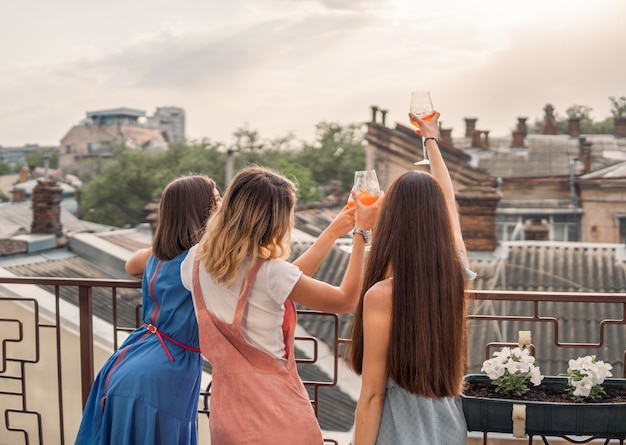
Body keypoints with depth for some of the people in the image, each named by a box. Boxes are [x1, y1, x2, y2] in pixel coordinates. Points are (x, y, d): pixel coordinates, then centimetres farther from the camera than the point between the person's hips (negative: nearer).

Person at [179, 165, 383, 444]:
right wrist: (361, 233, 0)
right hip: (278, 415, -5)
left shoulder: (196, 262, -3)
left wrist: (333, 231, 10)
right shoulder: (269, 272, -21)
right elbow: (346, 300, -7)